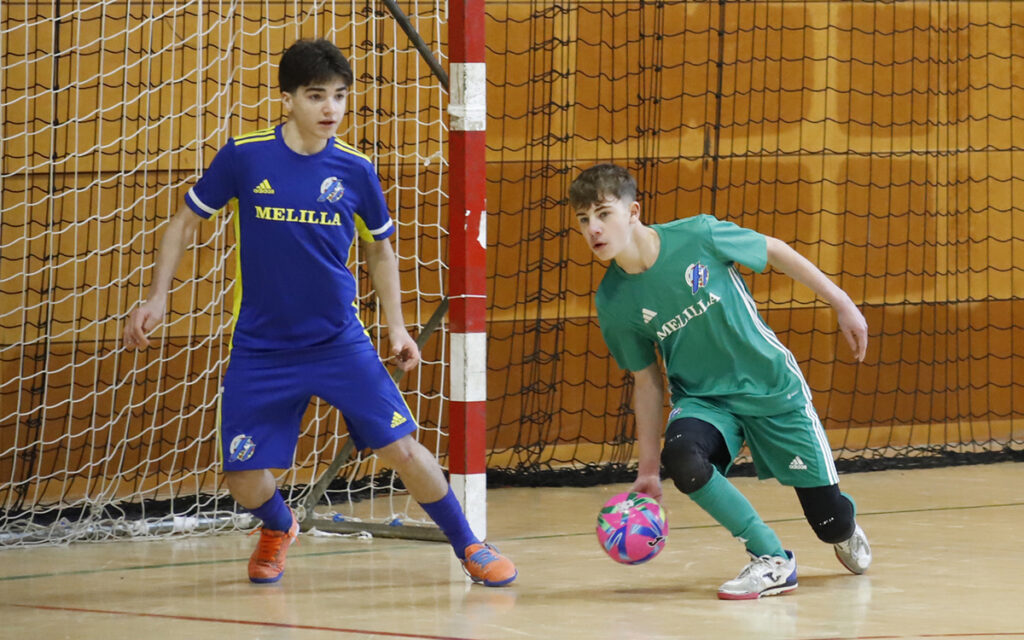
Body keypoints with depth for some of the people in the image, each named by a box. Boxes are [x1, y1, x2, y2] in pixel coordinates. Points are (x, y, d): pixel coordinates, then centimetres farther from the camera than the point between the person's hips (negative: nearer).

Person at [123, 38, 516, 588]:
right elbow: (184, 222, 5)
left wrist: (396, 326, 4)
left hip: (339, 342, 0)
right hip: (260, 351, 0)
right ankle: (278, 530, 33)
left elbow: (380, 249, 13)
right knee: (242, 476, -3)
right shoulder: (244, 156, -8)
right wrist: (157, 297, -2)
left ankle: (468, 547, 10)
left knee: (401, 448, -10)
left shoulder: (355, 171, -4)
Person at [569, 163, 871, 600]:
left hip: (771, 385, -1)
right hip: (702, 398, 1)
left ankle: (847, 529, 43)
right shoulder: (612, 302, -12)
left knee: (831, 523, 1)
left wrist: (842, 304, 0)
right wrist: (648, 467, -2)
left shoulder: (698, 236, -21)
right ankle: (772, 561, -14)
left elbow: (775, 252, -4)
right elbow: (647, 381, 0)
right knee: (680, 458, -34)